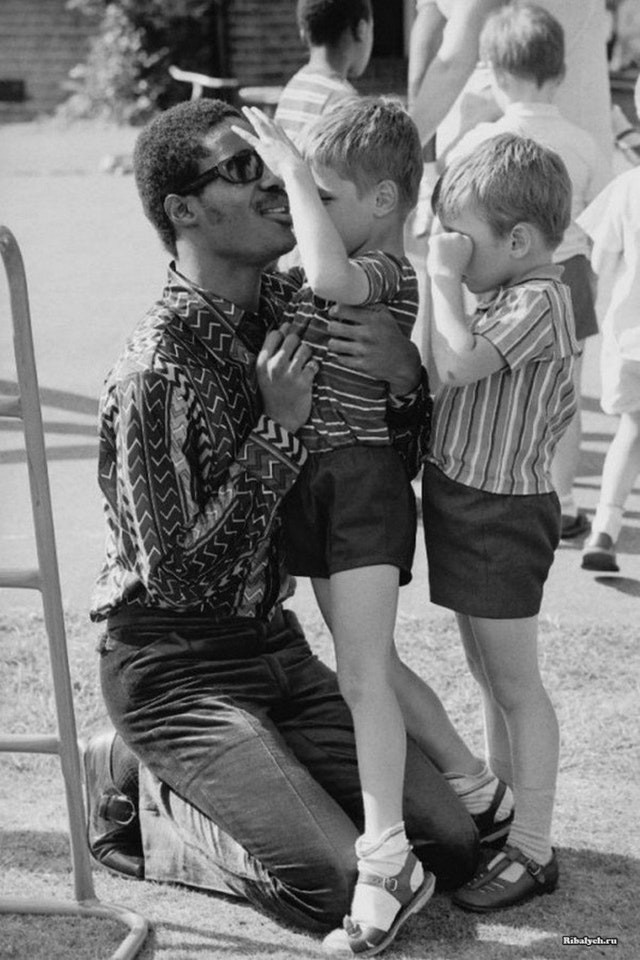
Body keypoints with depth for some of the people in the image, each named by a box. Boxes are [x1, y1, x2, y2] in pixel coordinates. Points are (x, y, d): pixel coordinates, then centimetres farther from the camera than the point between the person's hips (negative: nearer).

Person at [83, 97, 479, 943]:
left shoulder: (286, 308, 1)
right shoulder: (157, 370, -21)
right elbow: (180, 578, -22)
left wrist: (406, 379, -14)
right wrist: (279, 432, -25)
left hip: (275, 647, 7)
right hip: (174, 671, -7)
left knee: (451, 847, 0)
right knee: (339, 884, -18)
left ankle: (237, 780, 15)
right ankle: (145, 808, 4)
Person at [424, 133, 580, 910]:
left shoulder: (539, 299, -19)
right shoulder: (501, 299, 10)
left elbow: (456, 363, -29)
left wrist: (444, 278, -20)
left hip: (502, 513, -10)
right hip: (464, 502, 10)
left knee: (516, 683, -2)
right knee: (487, 674, 18)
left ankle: (532, 851, 7)